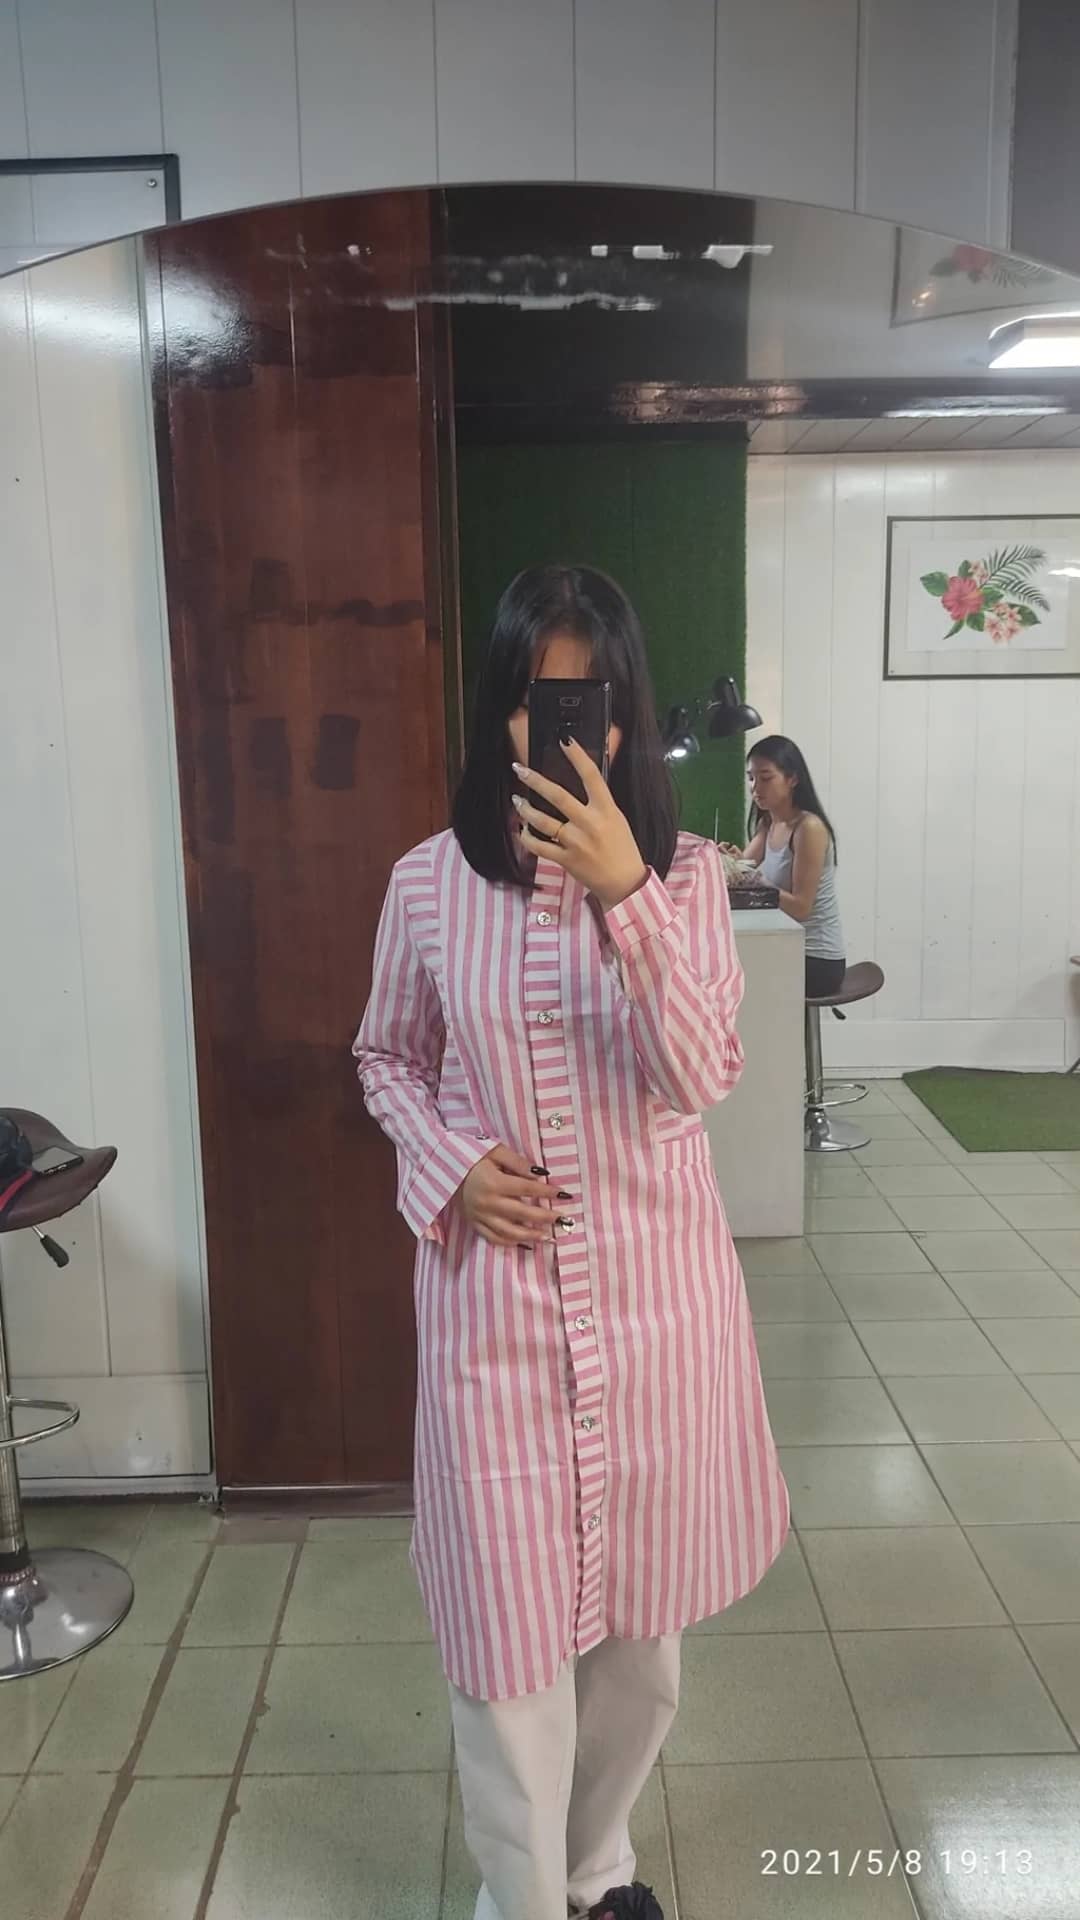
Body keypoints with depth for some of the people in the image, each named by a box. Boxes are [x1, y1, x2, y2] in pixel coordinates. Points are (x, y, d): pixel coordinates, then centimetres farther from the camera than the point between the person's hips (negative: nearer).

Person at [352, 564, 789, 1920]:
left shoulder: (685, 872, -5)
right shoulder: (428, 882, -4)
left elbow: (702, 1078, -15)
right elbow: (387, 1060, 10)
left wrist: (625, 894, -26)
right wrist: (448, 1169, -9)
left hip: (655, 1285, 1)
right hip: (494, 1290, -1)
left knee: (641, 1617, 18)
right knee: (510, 1625, 8)